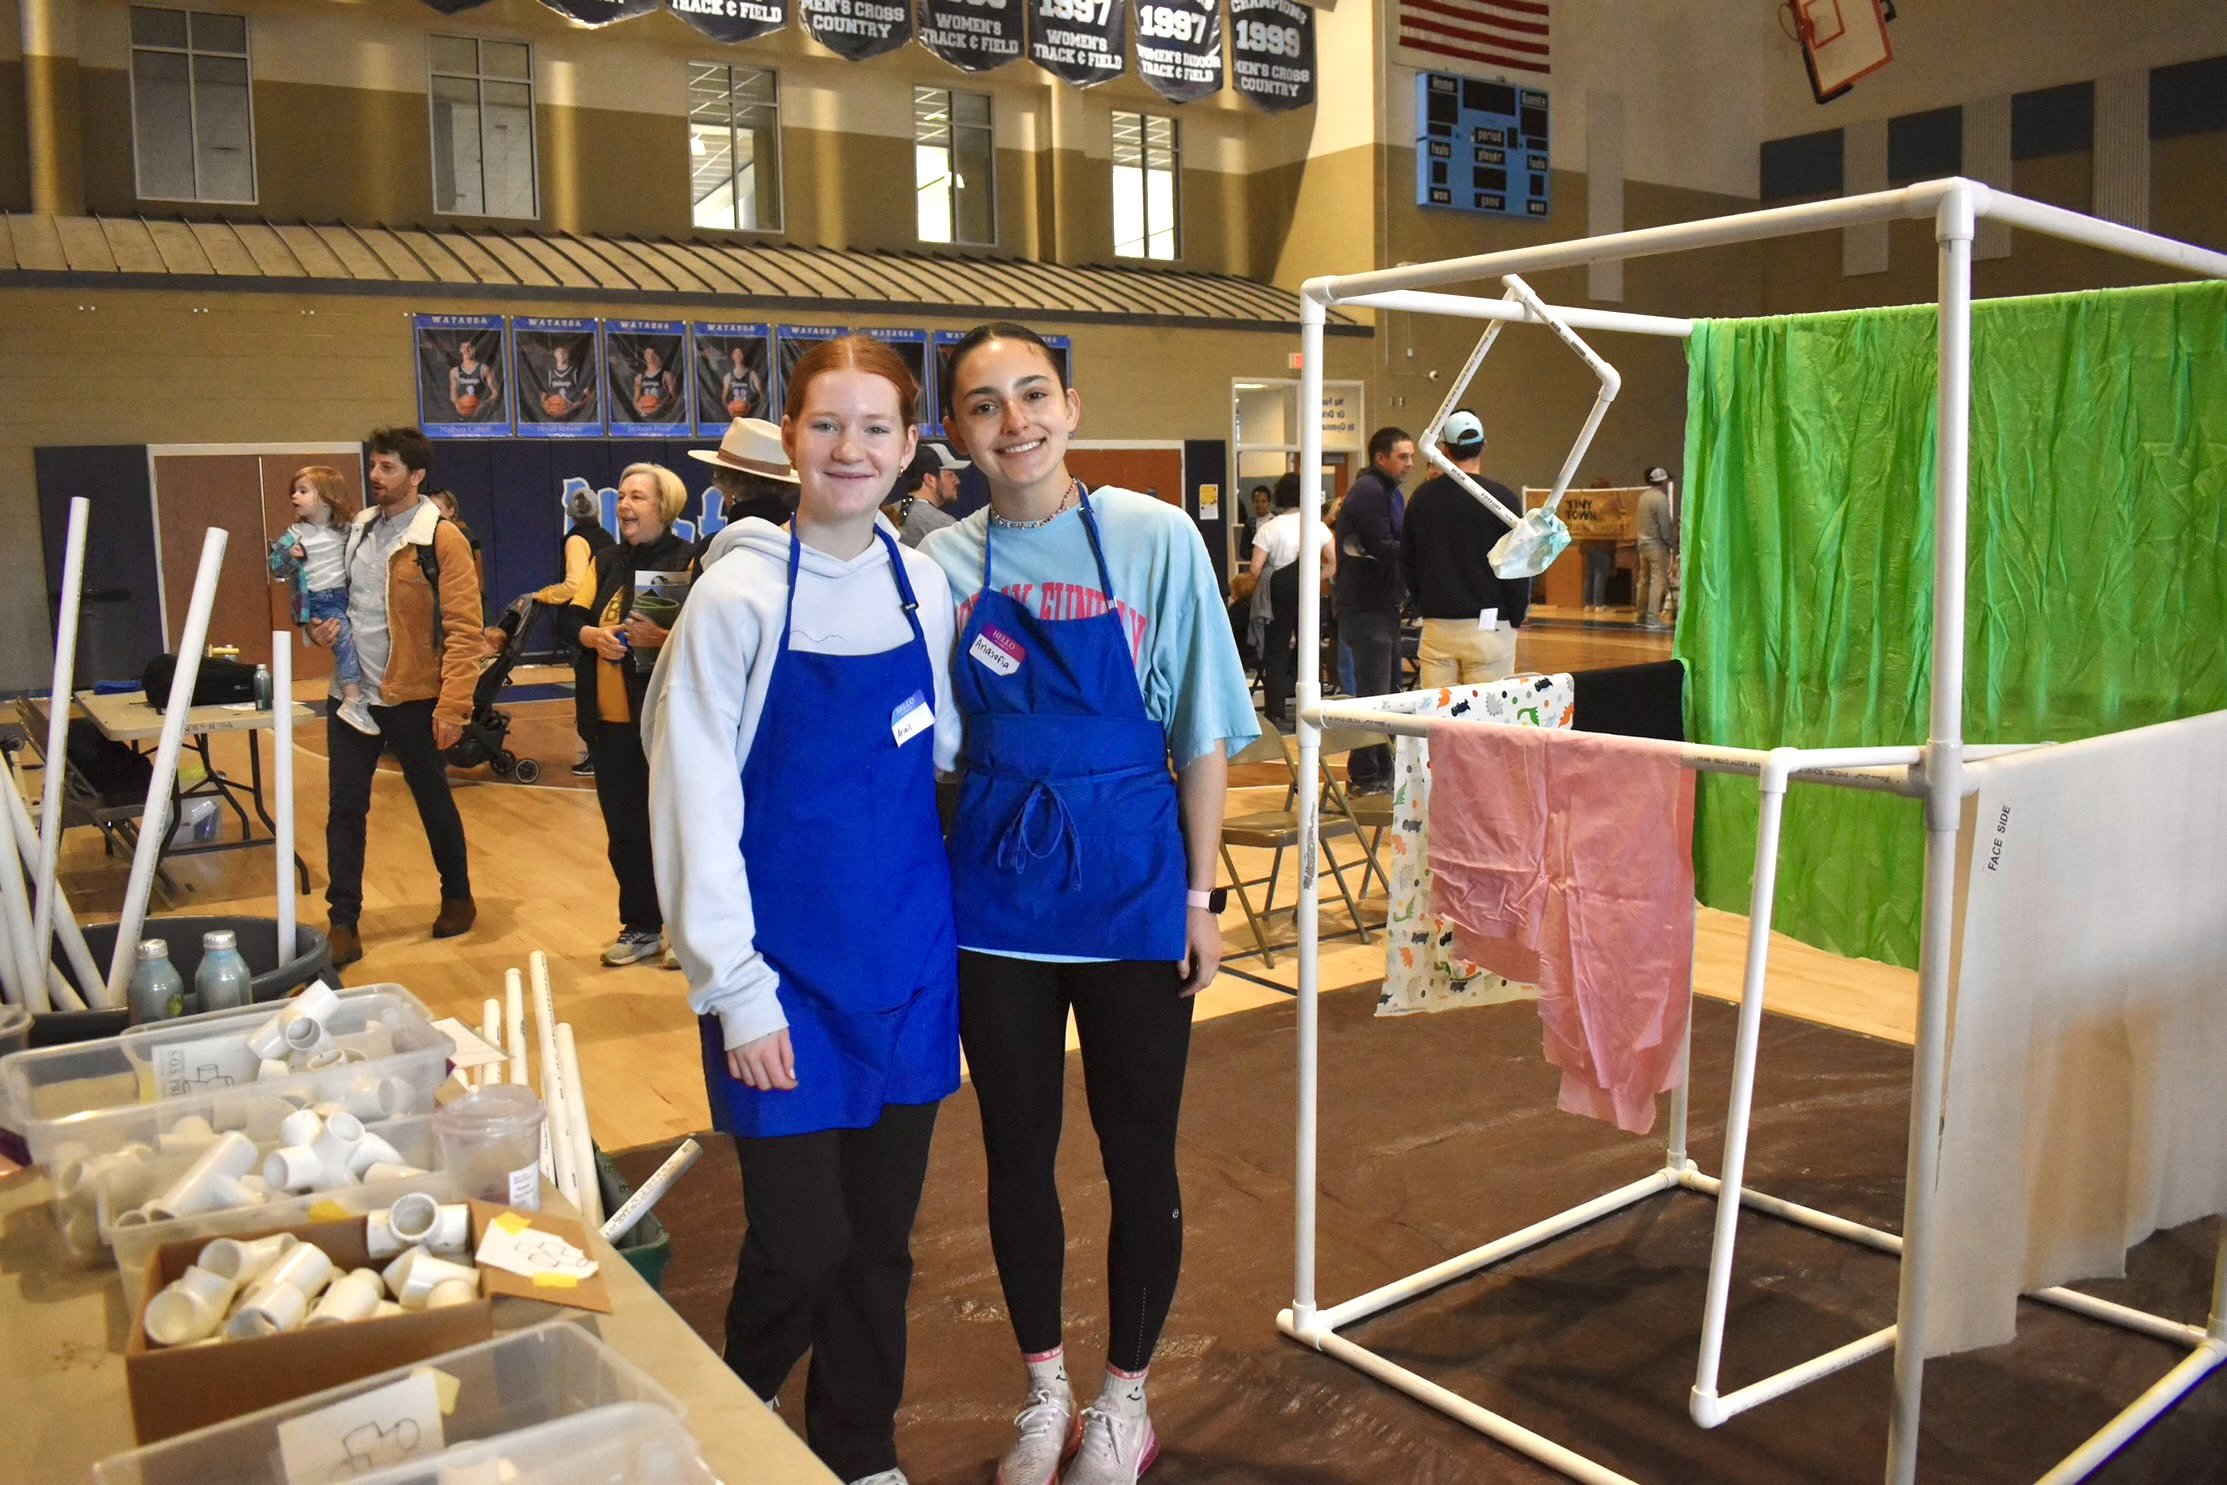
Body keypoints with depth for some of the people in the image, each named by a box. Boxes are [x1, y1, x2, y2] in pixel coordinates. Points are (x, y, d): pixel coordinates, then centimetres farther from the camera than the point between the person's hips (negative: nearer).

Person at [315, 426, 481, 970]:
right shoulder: (355, 530, 8)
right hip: (353, 695, 5)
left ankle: (458, 898, 30)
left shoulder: (441, 540, -10)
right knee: (344, 808, 3)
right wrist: (319, 625, -1)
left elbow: (463, 630, -15)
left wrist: (453, 705, -21)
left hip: (412, 700, -5)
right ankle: (343, 924, 10)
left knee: (434, 803, 11)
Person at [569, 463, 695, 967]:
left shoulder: (687, 559, -7)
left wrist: (660, 637, -28)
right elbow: (572, 618, 9)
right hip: (609, 718, 6)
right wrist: (594, 636, -11)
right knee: (623, 829, 12)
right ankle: (640, 927, 24)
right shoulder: (607, 561, 14)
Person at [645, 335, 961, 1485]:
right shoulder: (741, 594, -10)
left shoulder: (923, 585, 3)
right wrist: (735, 988, -13)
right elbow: (693, 799, -11)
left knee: (882, 1231, 13)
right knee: (801, 1240, 1)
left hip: (907, 954, 4)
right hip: (790, 962, -4)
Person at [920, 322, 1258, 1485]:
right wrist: (928, 885, -1)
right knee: (1017, 1150, 13)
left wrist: (1197, 894, -4)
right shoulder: (942, 562, -1)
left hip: (1131, 878, -2)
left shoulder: (1155, 539, -7)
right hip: (996, 886, 2)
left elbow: (1201, 731, -4)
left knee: (1139, 1156, 10)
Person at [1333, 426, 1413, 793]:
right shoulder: (1368, 493, -14)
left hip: (1384, 604, 10)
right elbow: (1385, 550, -22)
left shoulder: (1390, 493, 19)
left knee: (1389, 691, 15)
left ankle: (1383, 769, 24)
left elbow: (1402, 545, 13)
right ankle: (1365, 776, 1)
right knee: (1372, 693, -6)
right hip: (1366, 607, -10)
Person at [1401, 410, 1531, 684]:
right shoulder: (1502, 498, -7)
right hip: (1488, 626, -4)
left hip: (1436, 624, 4)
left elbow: (1407, 561, 13)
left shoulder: (1422, 496, 6)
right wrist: (1516, 618, 7)